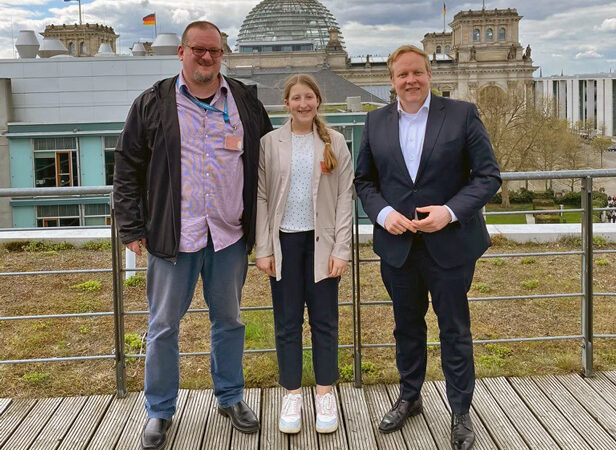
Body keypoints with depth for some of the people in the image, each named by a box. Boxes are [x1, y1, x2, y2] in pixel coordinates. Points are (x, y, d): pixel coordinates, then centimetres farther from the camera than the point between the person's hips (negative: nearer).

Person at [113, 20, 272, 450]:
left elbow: (266, 160, 12)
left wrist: (260, 222, 7)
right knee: (163, 326, 6)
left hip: (230, 236, 2)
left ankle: (230, 397, 33)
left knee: (229, 320, 15)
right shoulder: (154, 103, 1)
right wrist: (132, 228, -3)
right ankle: (160, 411, 23)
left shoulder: (245, 101, 7)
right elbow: (128, 168, 1)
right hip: (173, 237, -2)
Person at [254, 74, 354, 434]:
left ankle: (326, 395, 19)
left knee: (324, 320, 6)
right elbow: (261, 197, 1)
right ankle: (292, 395, 19)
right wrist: (263, 249, -4)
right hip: (284, 241, 0)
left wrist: (341, 249, -6)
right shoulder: (270, 143, 2)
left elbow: (345, 198, 0)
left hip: (321, 242, 0)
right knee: (287, 321, 7)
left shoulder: (335, 142, 2)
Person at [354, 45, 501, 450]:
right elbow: (364, 179, 10)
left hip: (450, 243, -3)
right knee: (407, 325, 18)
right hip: (397, 244, 3)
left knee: (455, 329, 8)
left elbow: (489, 175, -7)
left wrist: (450, 211, -19)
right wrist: (382, 213, -9)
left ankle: (461, 412, 25)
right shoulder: (376, 122, 5)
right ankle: (409, 398, 38)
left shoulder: (463, 114, -5)